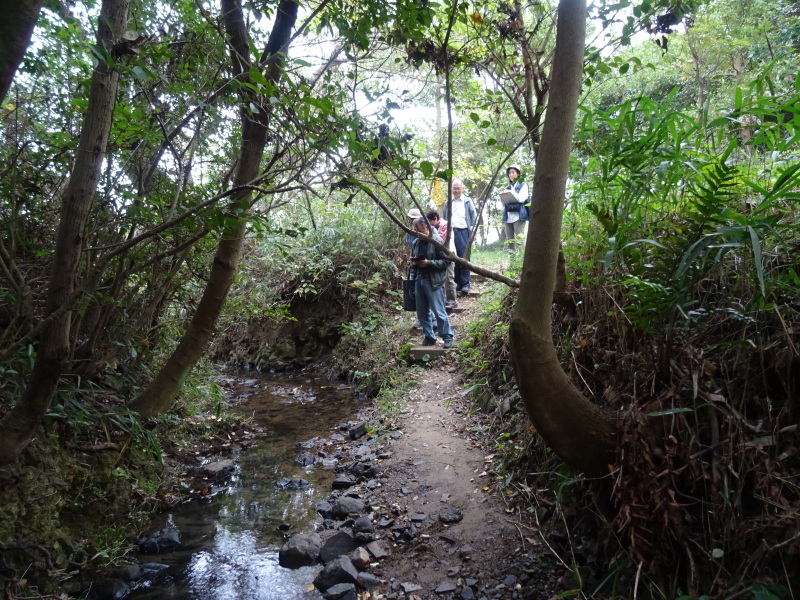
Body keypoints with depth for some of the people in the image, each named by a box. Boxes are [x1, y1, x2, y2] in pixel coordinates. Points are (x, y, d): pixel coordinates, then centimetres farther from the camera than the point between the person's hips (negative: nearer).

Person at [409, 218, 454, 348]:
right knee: (422, 312, 12)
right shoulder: (416, 242, 11)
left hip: (433, 282, -7)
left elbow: (445, 261, -11)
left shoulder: (437, 241, -8)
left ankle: (447, 337, 10)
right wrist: (413, 262, 1)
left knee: (439, 312, -4)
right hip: (419, 280, 7)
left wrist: (428, 263, -21)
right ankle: (429, 337, 24)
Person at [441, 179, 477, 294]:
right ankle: (458, 282, 12)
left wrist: (472, 230, -4)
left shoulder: (467, 201, 7)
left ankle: (465, 283, -2)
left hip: (463, 232, -3)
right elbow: (444, 218, 16)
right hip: (450, 232, 3)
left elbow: (474, 216, 6)